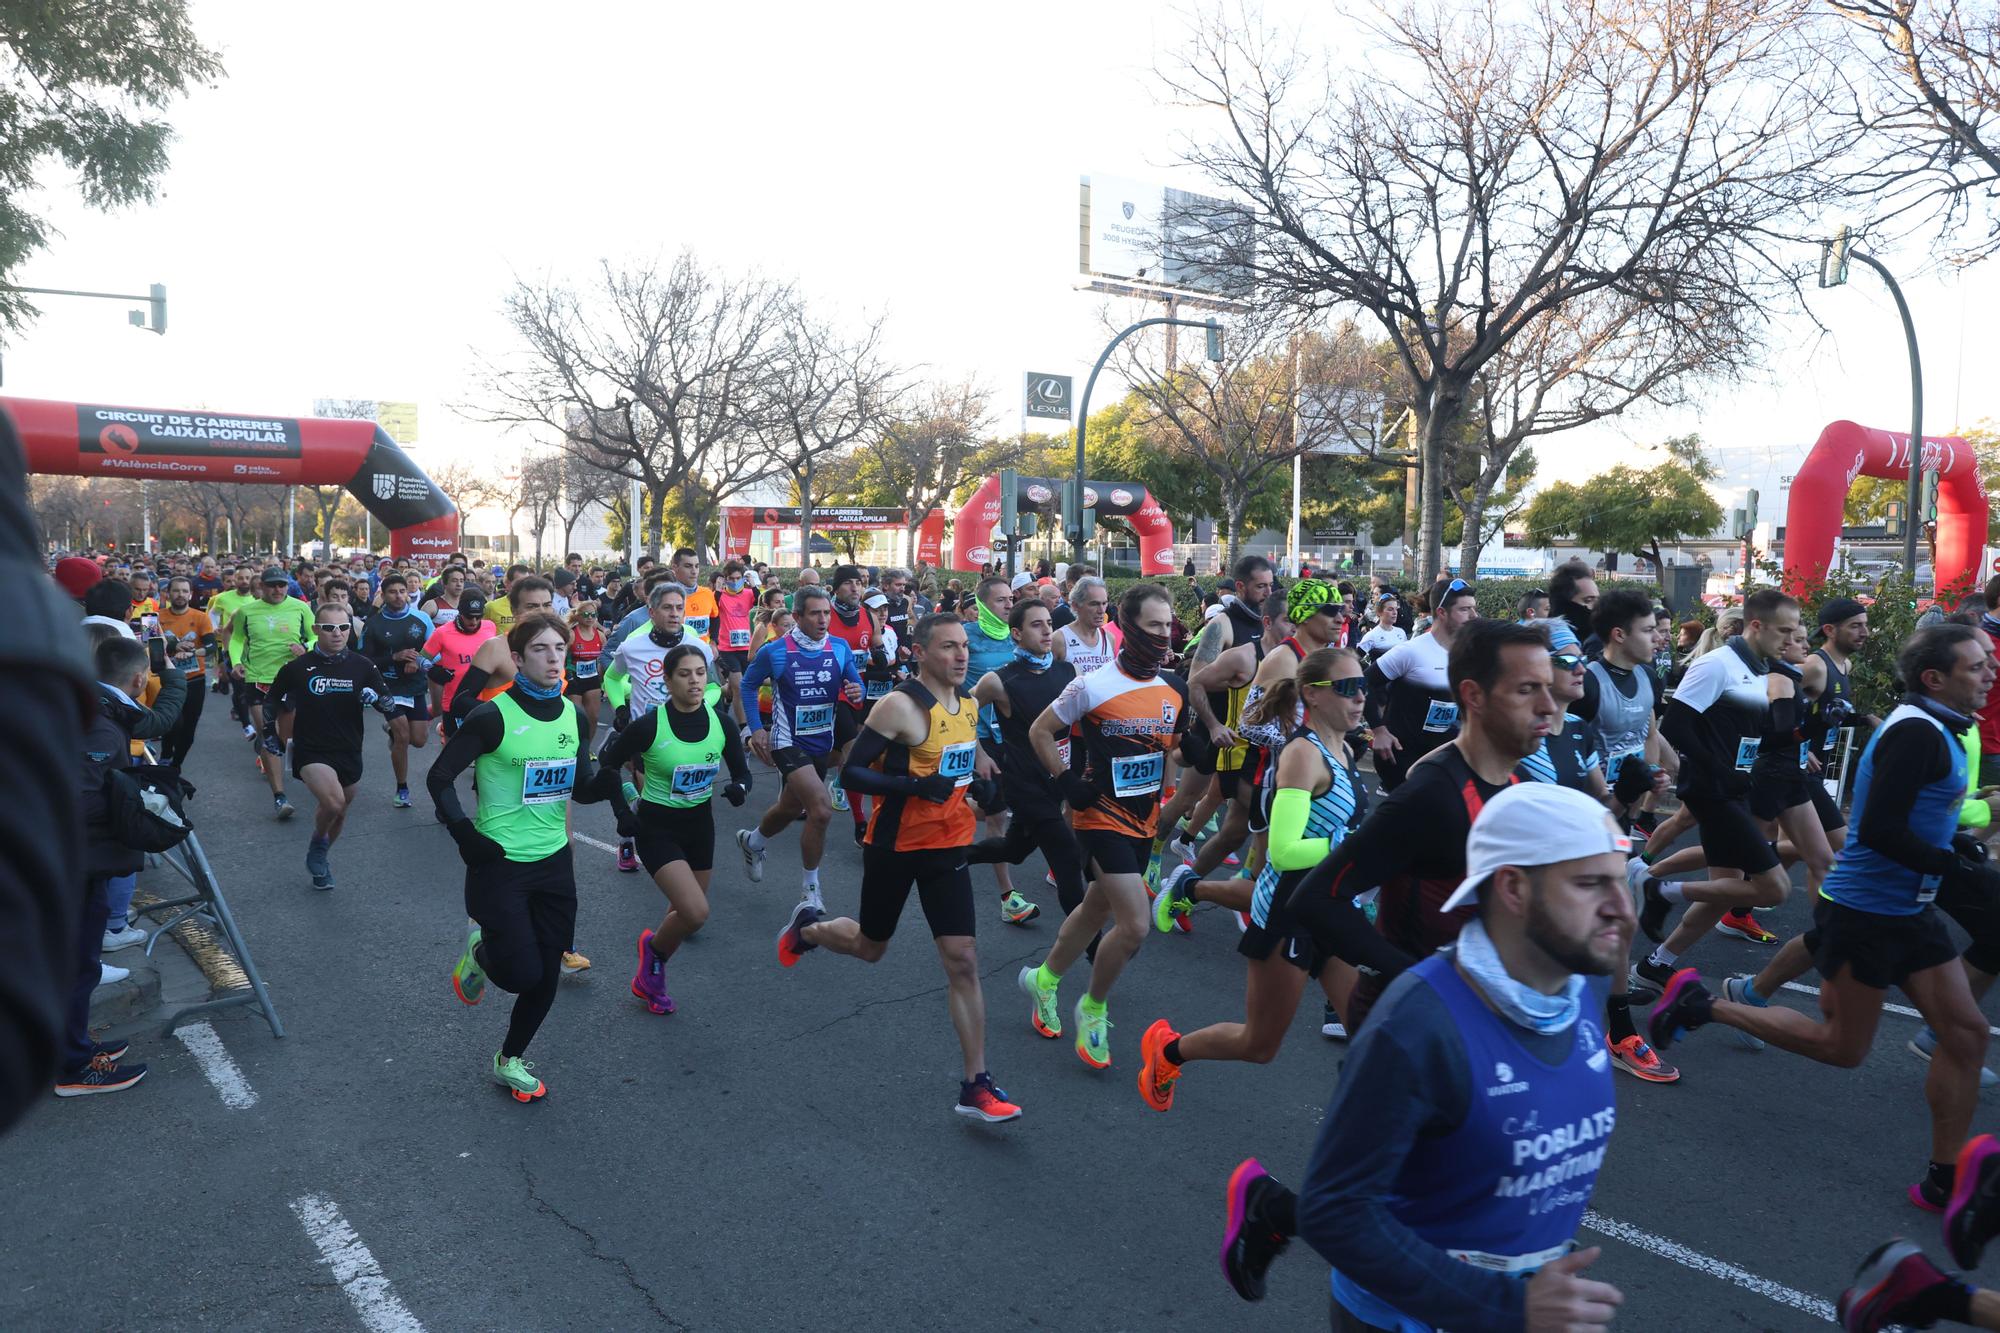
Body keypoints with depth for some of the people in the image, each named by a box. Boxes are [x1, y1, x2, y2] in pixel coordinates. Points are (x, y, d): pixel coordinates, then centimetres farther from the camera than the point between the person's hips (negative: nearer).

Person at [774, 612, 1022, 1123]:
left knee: (962, 962, -2)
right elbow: (853, 771, -19)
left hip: (947, 848, 5)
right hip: (895, 846, -5)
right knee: (870, 947, 17)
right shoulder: (900, 705, -18)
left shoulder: (969, 703, 4)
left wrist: (979, 788, 5)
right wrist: (915, 786, -30)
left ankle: (975, 1086, 4)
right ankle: (808, 926, 50)